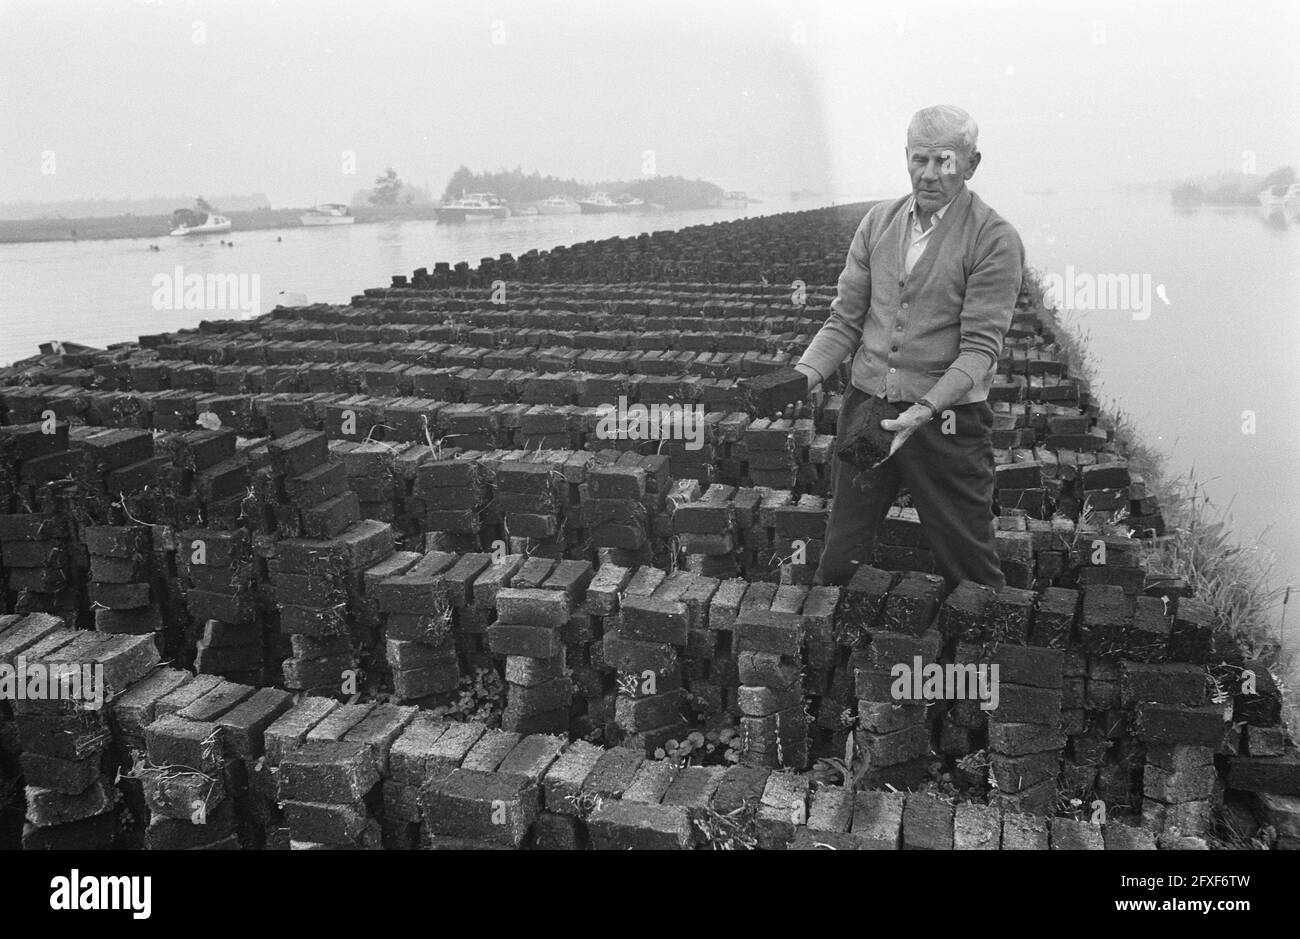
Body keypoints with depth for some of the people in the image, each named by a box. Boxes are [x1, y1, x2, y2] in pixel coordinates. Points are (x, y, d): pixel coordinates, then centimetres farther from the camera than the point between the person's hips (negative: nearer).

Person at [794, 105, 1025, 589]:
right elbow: (846, 317, 8)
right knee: (840, 558, 13)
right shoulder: (877, 222, 7)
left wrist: (926, 409, -28)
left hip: (947, 418, -4)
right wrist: (807, 372, -9)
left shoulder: (995, 240, -8)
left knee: (969, 568, 7)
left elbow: (981, 346, -14)